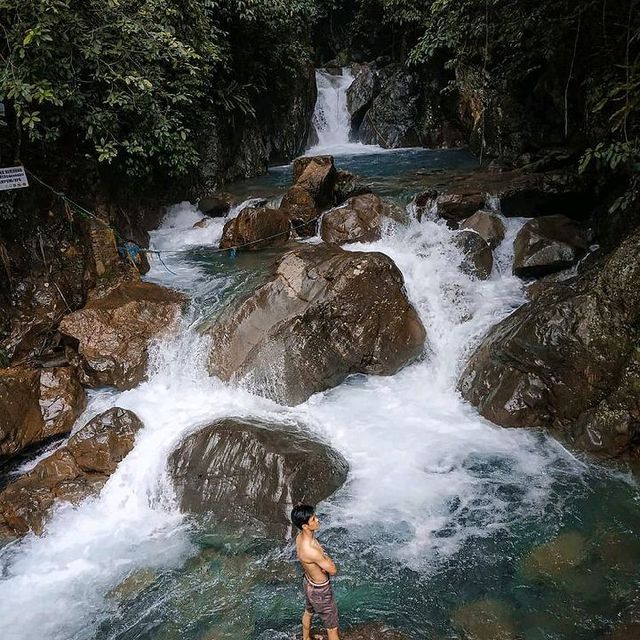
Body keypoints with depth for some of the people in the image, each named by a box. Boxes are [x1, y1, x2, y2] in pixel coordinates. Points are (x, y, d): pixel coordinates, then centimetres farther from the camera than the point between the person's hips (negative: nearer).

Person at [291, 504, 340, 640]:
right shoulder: (310, 551, -41)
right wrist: (326, 557, -11)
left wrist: (323, 557, -20)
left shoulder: (300, 536, -14)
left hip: (308, 582, 9)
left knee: (308, 612, 34)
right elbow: (333, 570, -27)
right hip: (320, 591, -9)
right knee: (332, 627, 13)